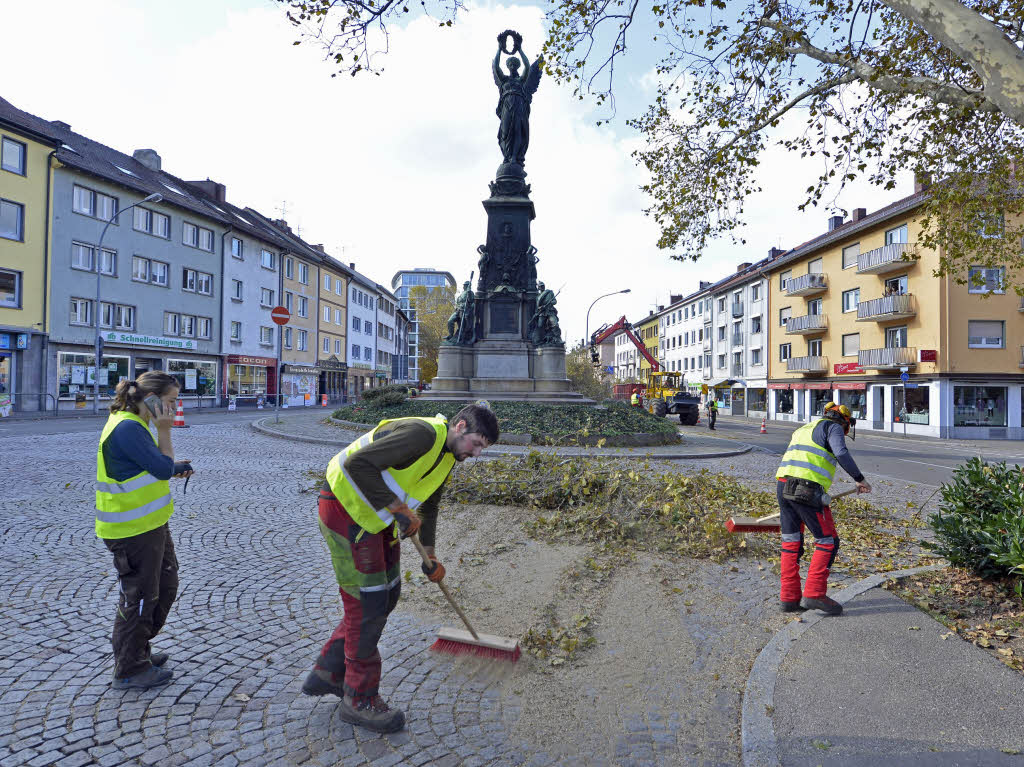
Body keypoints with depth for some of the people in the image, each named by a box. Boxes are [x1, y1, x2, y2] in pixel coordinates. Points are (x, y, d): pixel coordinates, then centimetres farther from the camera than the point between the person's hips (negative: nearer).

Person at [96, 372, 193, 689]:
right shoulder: (127, 428, -22)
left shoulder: (134, 424, 11)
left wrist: (175, 468, 6)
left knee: (165, 586, 20)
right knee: (139, 596, 3)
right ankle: (130, 669, 20)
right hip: (133, 529, -10)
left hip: (150, 522, 10)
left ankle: (136, 649, 37)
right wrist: (164, 430, -16)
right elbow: (163, 468, -22)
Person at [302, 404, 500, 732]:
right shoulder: (422, 433, -24)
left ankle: (327, 672, 26)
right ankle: (359, 699, 14)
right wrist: (397, 508, -26)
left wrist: (430, 557, 26)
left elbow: (428, 507, 23)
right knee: (367, 601, -3)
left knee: (387, 595, 13)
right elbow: (358, 463, -31)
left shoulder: (447, 456, 9)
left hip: (376, 516, 10)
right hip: (346, 506, -10)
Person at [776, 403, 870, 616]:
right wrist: (860, 479, -5)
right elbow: (841, 453, -14)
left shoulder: (804, 429, 31)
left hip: (783, 486, 8)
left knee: (791, 542, 12)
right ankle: (813, 595, 0)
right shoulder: (833, 427, 7)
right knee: (828, 542, 4)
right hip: (807, 490, -8)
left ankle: (789, 598, 15)